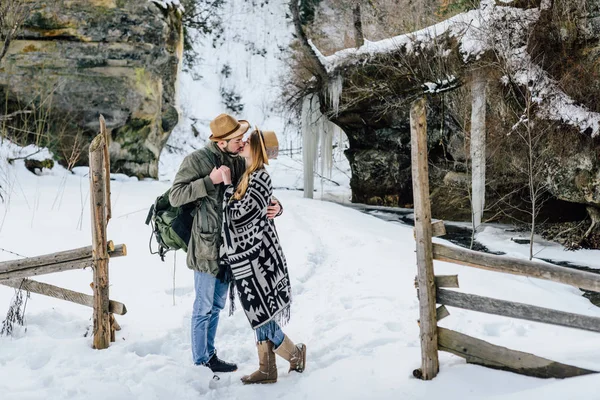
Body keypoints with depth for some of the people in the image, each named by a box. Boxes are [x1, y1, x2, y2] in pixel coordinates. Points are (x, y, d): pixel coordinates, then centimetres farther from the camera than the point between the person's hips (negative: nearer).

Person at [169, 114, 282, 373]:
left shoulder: (238, 162, 7)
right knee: (204, 307, 4)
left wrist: (275, 206, -10)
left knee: (217, 305, 18)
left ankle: (210, 355, 32)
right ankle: (201, 362, 17)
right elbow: (175, 196, -15)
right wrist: (210, 181, -23)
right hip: (206, 246, -7)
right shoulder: (197, 160, -11)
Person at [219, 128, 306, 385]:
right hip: (249, 258, 9)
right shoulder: (250, 175, 12)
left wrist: (228, 185, -14)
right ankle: (267, 370, 21)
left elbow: (239, 216, -20)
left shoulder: (258, 178, -16)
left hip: (255, 258, -9)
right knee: (259, 315, 13)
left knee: (261, 315, 0)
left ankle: (295, 354, 20)